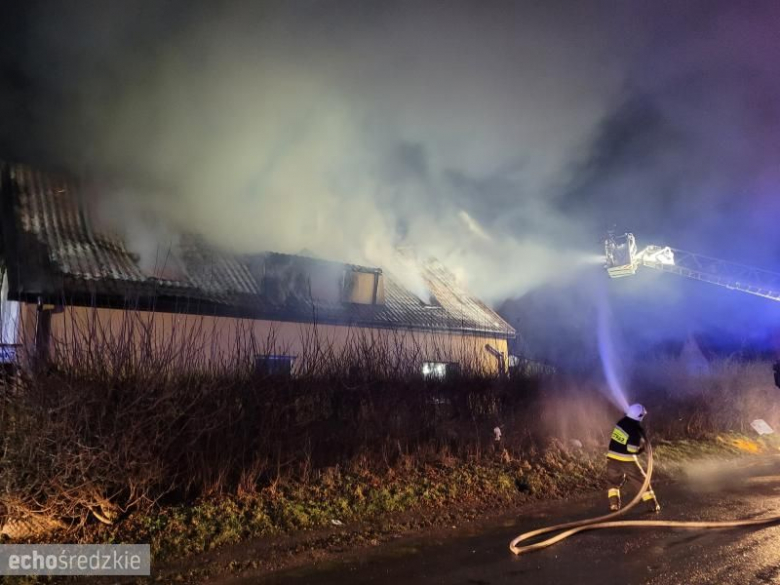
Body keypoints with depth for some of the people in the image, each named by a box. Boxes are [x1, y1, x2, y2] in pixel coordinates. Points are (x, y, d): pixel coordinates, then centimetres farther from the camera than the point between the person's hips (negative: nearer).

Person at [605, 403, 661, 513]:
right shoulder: (636, 430, -18)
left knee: (614, 481, 18)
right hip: (627, 460, -5)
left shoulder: (621, 422, 2)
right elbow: (632, 449, -21)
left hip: (612, 457, 5)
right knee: (641, 481, 10)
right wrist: (642, 448, 0)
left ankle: (614, 504, 8)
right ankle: (652, 505, 16)